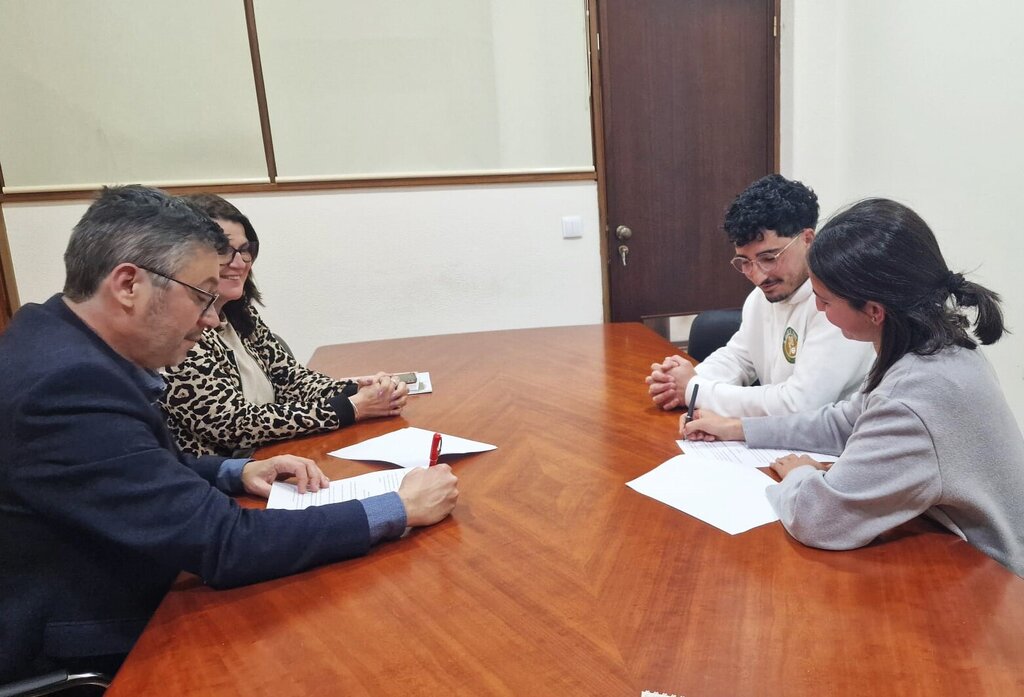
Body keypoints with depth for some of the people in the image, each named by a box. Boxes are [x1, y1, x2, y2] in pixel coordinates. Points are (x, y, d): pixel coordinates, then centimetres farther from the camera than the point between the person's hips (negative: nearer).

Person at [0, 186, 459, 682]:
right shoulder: (64, 384, -30)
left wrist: (237, 472, -3)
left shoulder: (58, 342, -1)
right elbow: (224, 545, -29)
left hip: (97, 617, 8)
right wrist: (401, 509, -23)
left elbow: (143, 471, 13)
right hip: (77, 662, -7)